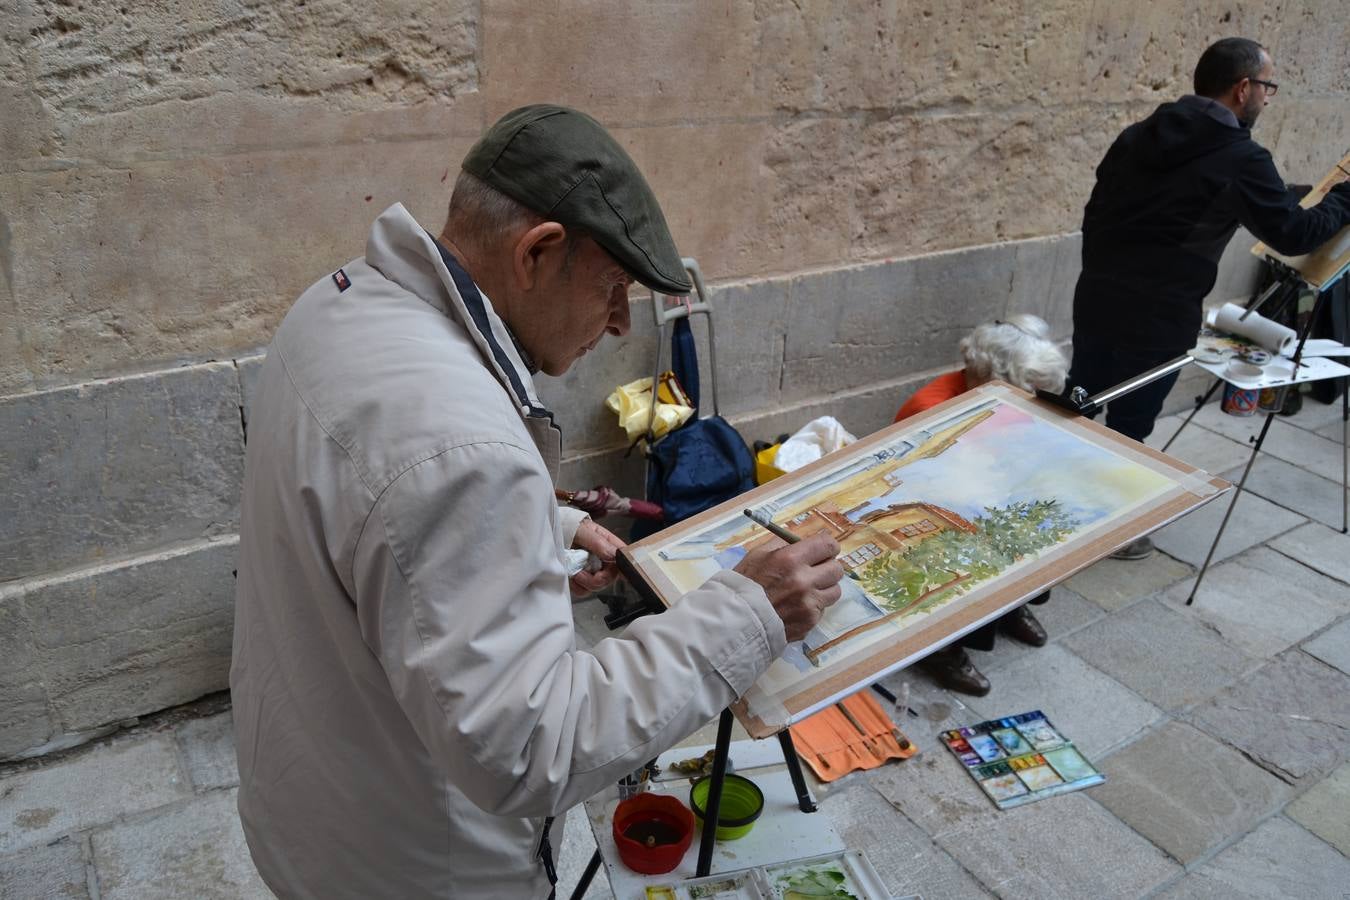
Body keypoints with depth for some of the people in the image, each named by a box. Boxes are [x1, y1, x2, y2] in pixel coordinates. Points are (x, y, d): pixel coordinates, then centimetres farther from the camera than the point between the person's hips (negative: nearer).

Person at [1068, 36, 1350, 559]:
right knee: (1129, 428, 7)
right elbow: (1294, 234, -3)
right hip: (1158, 318, -6)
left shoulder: (1136, 136, 9)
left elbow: (1094, 213, 13)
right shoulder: (1241, 159, -10)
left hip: (1096, 298, 6)